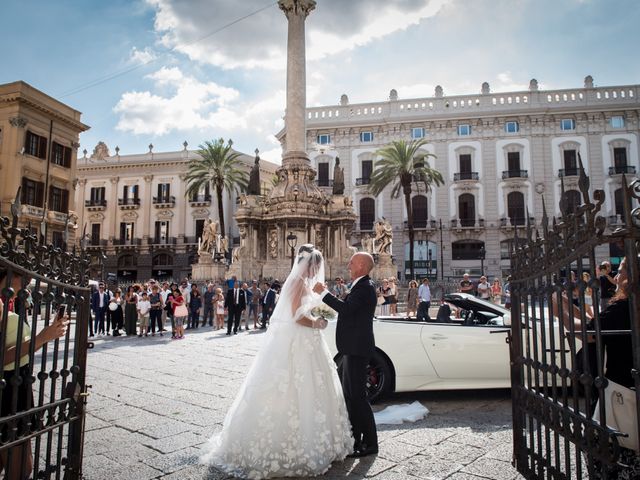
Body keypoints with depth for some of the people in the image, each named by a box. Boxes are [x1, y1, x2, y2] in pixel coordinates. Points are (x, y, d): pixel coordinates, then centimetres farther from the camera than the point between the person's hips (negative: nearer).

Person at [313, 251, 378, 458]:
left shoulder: (365, 287, -17)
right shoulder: (360, 286, 15)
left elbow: (346, 308, -30)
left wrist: (323, 293, -22)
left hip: (357, 349, -11)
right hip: (352, 348, 11)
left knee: (358, 395, -3)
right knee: (349, 394, 17)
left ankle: (370, 443, 9)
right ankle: (355, 438, 28)